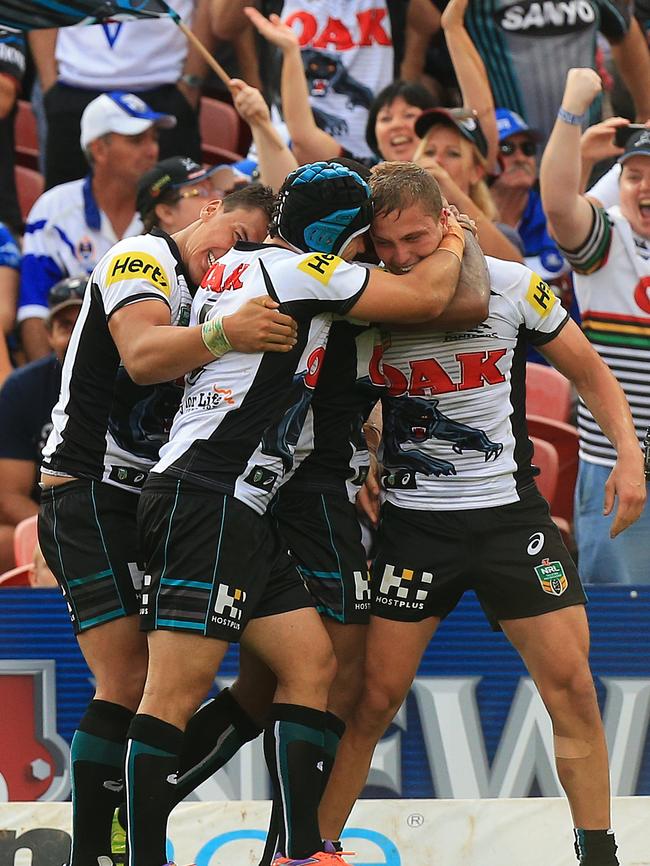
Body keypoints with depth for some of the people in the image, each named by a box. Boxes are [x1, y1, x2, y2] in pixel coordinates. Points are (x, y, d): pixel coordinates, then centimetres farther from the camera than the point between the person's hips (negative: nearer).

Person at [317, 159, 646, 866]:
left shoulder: (511, 285, -4)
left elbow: (590, 373, 7)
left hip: (509, 511, 0)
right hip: (413, 518, 0)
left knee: (571, 685, -7)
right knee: (375, 696, -5)